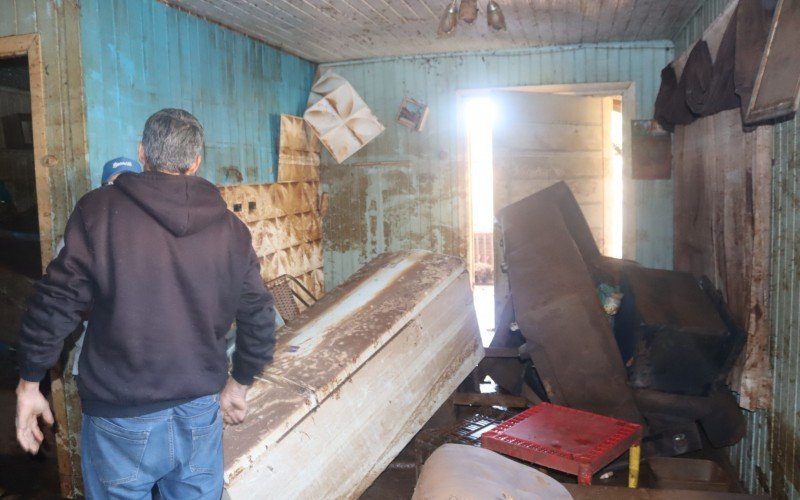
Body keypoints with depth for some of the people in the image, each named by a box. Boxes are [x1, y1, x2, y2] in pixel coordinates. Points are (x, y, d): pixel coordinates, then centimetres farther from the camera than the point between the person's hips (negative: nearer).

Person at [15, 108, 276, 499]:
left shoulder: (99, 211, -10)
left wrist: (29, 383, 4)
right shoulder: (229, 227, -2)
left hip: (121, 422, -2)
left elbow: (53, 304, -10)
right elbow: (259, 319, 3)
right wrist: (238, 384, 17)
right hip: (201, 415, 3)